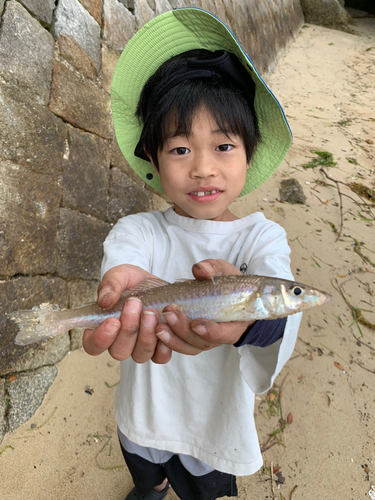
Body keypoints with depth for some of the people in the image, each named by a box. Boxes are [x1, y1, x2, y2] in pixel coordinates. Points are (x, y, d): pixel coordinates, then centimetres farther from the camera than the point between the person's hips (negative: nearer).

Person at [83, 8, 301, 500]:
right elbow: (122, 258, -40)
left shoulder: (263, 237, -20)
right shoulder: (137, 232, -19)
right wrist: (129, 285, -65)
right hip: (145, 419, 1)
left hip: (217, 424, 0)